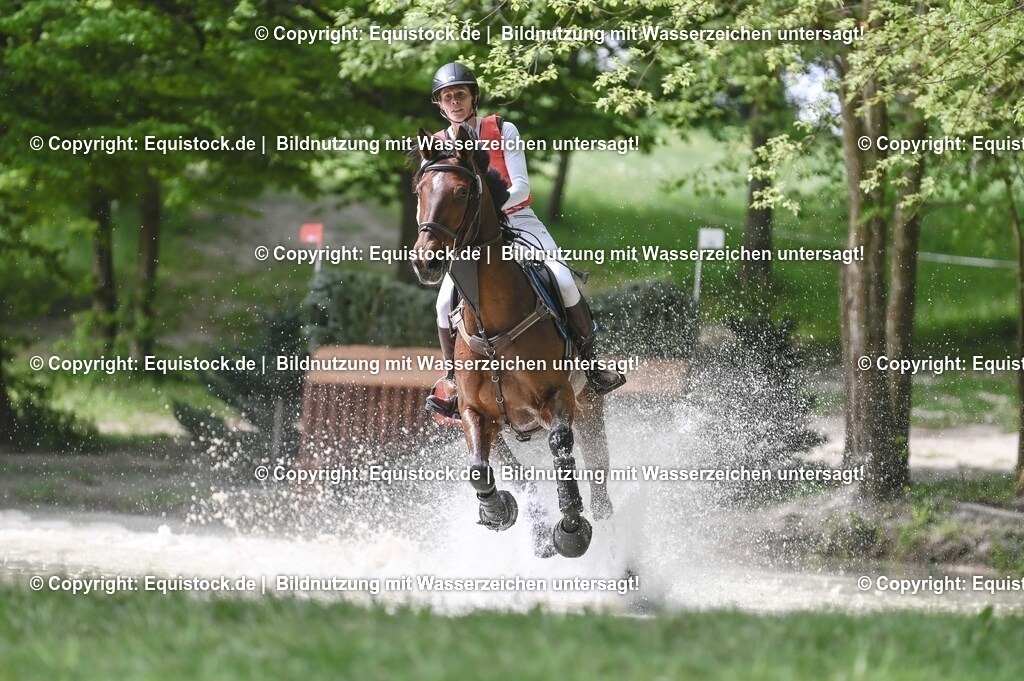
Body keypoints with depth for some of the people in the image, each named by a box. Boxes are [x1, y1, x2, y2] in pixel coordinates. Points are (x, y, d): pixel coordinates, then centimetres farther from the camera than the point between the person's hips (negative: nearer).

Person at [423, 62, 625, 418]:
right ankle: (451, 379, -3)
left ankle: (589, 361, -11)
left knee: (562, 279, -26)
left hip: (518, 222, -1)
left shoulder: (503, 131, -2)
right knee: (447, 301, -23)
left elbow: (521, 188, -9)